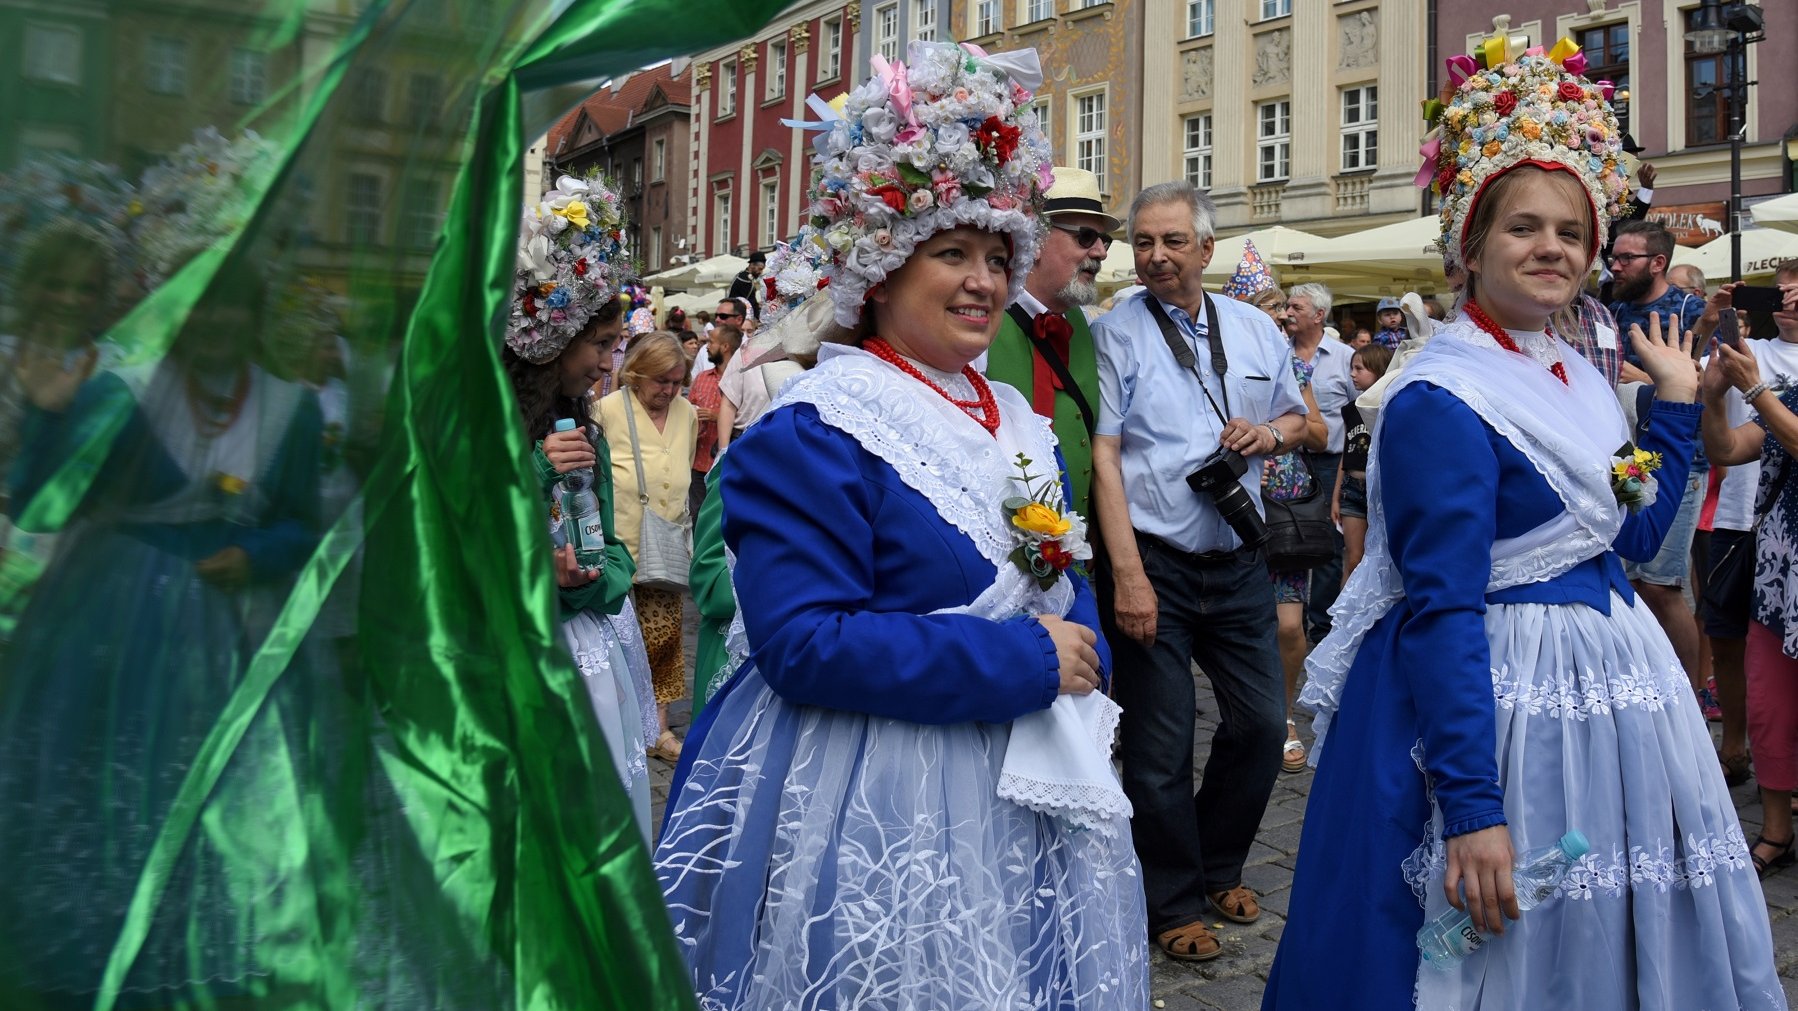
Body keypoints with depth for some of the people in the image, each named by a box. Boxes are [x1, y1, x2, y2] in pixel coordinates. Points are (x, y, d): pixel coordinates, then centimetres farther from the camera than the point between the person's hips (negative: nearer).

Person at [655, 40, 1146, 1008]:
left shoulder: (1015, 421, 10)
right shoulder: (814, 434, -15)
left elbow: (1067, 586, 18)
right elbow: (802, 641, -23)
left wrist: (1078, 659, -5)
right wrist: (1024, 664, -21)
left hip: (1027, 786, 8)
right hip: (878, 809, -7)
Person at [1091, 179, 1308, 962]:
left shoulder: (1256, 331, 9)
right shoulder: (1116, 333, -6)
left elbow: (1295, 416, 22)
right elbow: (1103, 454, -12)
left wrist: (1271, 433, -4)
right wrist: (1127, 572, -19)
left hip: (1238, 563, 5)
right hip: (1155, 565, -5)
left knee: (1262, 724, 11)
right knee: (1160, 746, 2)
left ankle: (1218, 868, 34)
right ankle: (1173, 904, 20)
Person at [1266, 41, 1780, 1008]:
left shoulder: (1579, 377, 9)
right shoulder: (1442, 403, -18)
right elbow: (1440, 609, -22)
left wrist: (1677, 403, 15)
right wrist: (1473, 810, -25)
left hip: (1614, 689, 9)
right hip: (1497, 700, -8)